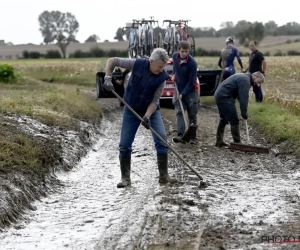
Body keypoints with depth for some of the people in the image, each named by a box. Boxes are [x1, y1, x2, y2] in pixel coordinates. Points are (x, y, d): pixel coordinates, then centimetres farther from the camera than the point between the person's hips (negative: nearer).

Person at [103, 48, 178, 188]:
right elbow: (112, 61, -9)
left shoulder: (162, 77, -16)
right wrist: (108, 78, -21)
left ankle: (163, 175, -6)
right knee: (125, 144, -3)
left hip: (151, 111, 0)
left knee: (161, 139, -15)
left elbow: (155, 100, -14)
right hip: (131, 110, 0)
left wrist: (147, 116, -27)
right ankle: (125, 178, 9)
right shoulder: (137, 64, -18)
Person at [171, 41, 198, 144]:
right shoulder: (175, 56, -5)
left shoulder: (192, 63, -22)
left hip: (190, 90, -4)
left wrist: (183, 94, -20)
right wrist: (174, 74, 6)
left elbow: (191, 81, -19)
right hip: (178, 89, 4)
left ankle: (193, 137, 11)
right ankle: (180, 135, -17)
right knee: (179, 112, -8)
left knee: (192, 114, 2)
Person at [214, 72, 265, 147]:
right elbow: (243, 98, -19)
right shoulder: (245, 80, -14)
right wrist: (244, 114, -14)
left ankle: (219, 142, 26)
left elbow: (242, 97, 22)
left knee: (223, 119, 20)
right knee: (234, 121, -8)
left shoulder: (244, 77, 19)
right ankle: (237, 143, -6)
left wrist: (244, 113, 16)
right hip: (224, 97, -11)